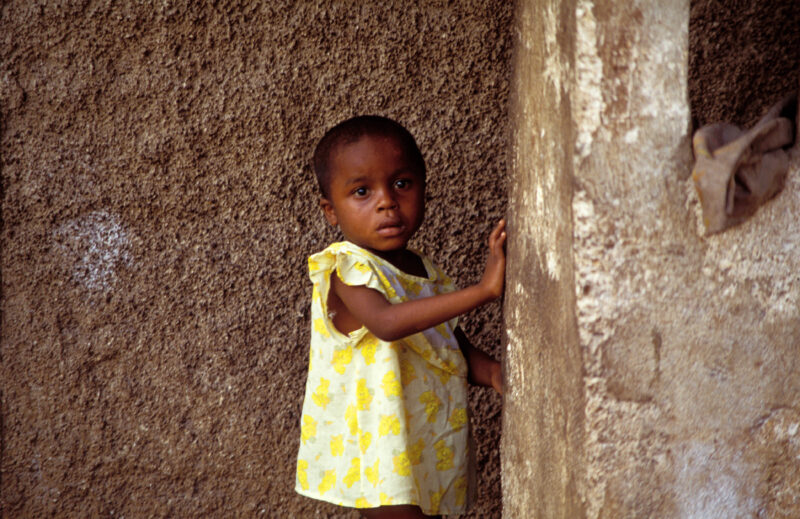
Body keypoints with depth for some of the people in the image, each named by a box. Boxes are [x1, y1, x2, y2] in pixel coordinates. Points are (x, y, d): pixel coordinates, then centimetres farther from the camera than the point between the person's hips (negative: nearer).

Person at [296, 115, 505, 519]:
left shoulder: (425, 274, 10)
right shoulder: (346, 272, -16)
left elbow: (456, 348, 16)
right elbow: (387, 322, -35)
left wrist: (493, 372, -8)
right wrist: (481, 291, -40)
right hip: (381, 459, -8)